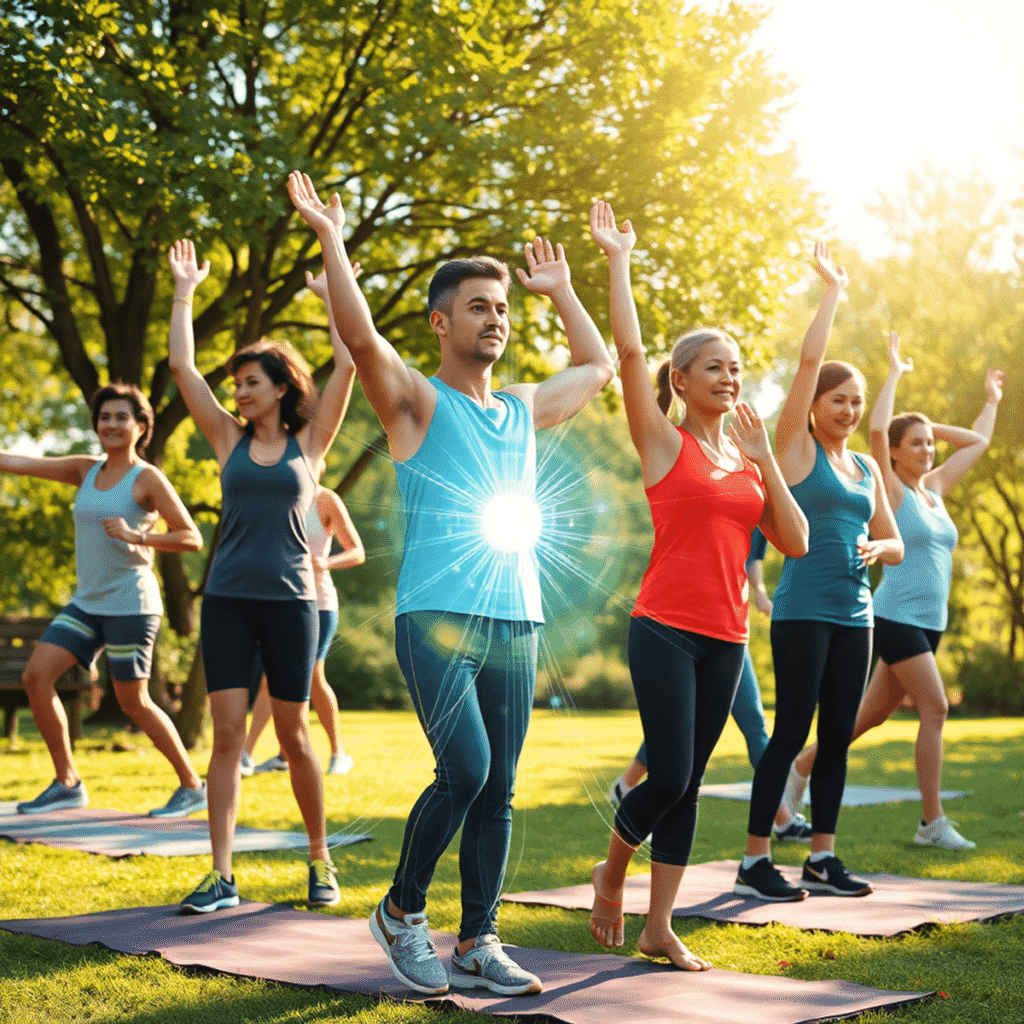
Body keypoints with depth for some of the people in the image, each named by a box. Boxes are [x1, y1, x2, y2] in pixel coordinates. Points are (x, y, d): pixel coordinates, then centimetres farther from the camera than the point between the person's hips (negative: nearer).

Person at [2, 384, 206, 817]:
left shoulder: (147, 479, -7)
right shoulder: (86, 470, 9)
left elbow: (192, 538, -11)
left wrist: (136, 536, -23)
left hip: (130, 604, -6)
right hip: (87, 602, 6)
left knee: (133, 702, -2)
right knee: (36, 675, -4)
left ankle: (192, 786, 13)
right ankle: (67, 783, 6)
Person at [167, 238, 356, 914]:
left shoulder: (309, 443, 5)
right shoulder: (230, 440, 9)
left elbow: (347, 366, -1)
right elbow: (182, 367, 7)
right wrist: (185, 292, 12)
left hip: (291, 600, -2)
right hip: (228, 599, 2)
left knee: (295, 737, 5)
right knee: (227, 735, -5)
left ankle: (321, 859, 21)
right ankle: (222, 876, -4)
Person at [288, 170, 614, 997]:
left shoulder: (524, 410, 18)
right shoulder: (418, 403, 1)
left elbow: (597, 366, 34)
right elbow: (362, 337, -17)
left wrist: (559, 289, 35)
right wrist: (331, 239, -15)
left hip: (515, 623, 6)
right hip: (437, 618, -6)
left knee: (498, 789, 5)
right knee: (465, 768, -17)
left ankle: (477, 942, 14)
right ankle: (402, 910, 5)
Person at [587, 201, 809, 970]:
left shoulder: (750, 458, 13)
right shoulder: (664, 444, -2)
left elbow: (795, 543, 5)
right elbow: (628, 350, -13)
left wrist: (764, 457, -2)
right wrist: (619, 259, -8)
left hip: (726, 638, 6)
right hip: (666, 629, -5)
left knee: (688, 782, 8)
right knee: (670, 775, -10)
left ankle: (660, 926, 15)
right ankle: (613, 871, 20)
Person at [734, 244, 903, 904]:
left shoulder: (867, 468, 16)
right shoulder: (796, 448, -1)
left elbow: (895, 545, 18)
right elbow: (810, 360, -9)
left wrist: (873, 548, -5)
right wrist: (833, 289, -2)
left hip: (855, 615, 6)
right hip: (803, 612, -6)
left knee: (837, 736, 8)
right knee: (791, 732, -7)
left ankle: (823, 859, 15)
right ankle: (755, 862, -1)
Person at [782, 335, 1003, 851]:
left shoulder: (934, 488, 13)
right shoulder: (890, 490, -5)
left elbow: (977, 443, 26)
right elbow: (877, 429, -20)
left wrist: (992, 401, 28)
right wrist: (895, 372, -13)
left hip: (928, 621, 7)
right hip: (897, 618, -7)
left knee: (872, 714, 12)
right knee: (935, 709, -13)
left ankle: (802, 765, 29)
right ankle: (933, 824, -8)